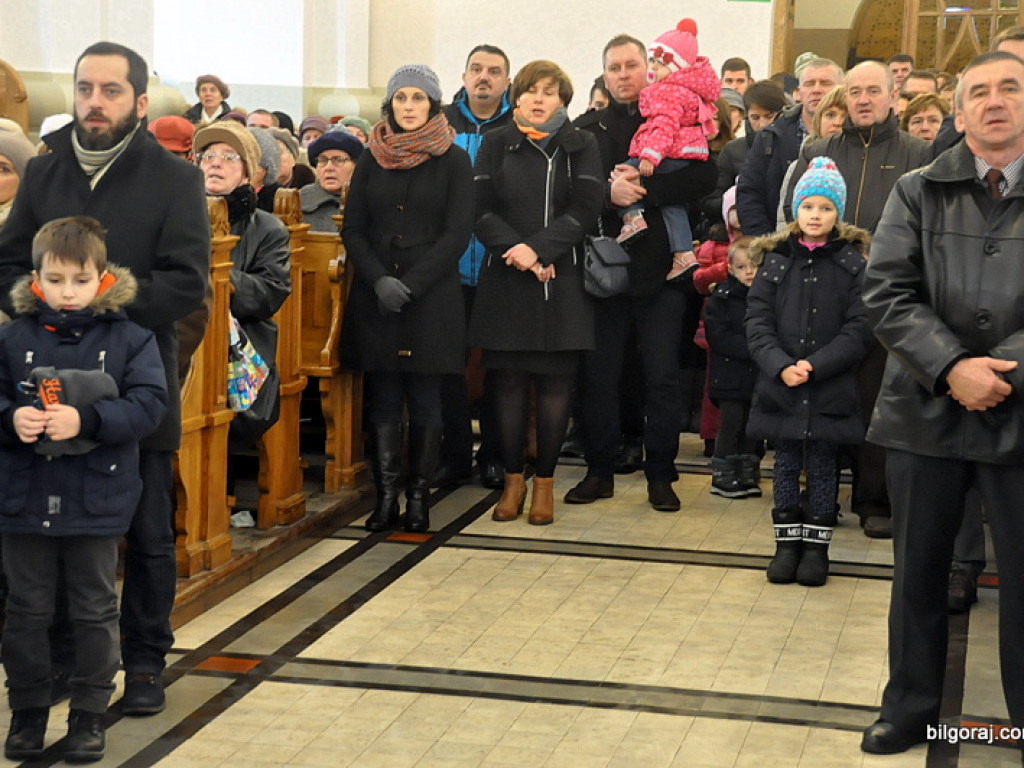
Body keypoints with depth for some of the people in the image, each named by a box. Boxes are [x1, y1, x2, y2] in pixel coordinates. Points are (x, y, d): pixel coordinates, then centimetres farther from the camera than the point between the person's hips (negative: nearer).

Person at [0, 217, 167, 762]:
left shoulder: (129, 340, -5)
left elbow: (149, 404, -14)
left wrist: (86, 420, -26)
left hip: (95, 502, -1)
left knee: (94, 612, 9)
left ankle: (90, 715, 22)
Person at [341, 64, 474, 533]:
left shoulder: (453, 161, 3)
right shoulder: (371, 159, 12)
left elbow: (457, 234, -3)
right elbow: (353, 229, 8)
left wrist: (410, 284, -12)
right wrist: (380, 280, -9)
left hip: (432, 296, -2)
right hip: (375, 298, 3)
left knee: (425, 401, -1)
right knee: (382, 400, 1)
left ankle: (418, 497, 4)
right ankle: (386, 497, 4)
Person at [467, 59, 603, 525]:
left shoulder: (581, 147, 7)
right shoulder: (496, 145, 9)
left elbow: (584, 209, -4)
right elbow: (481, 209, 0)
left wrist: (538, 248, -16)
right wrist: (517, 253, -14)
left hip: (562, 281, -1)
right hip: (504, 279, 1)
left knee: (555, 381, 0)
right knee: (509, 380, 2)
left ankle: (544, 483, 9)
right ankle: (513, 480, 13)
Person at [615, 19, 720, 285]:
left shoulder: (669, 92, -15)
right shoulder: (688, 89, 17)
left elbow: (665, 126, -26)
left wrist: (650, 155, -31)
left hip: (672, 154, -10)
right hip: (688, 158, 10)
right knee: (672, 203, 15)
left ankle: (632, 216, -17)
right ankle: (684, 254, 11)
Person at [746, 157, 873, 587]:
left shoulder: (852, 263, -2)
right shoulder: (775, 260, 3)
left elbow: (859, 328, -7)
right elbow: (757, 320, -1)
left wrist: (815, 366, -16)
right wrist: (780, 366, -15)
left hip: (831, 389, -2)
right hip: (779, 387, 2)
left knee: (822, 469, 8)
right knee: (786, 467, 10)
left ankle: (817, 545, 19)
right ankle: (787, 543, 21)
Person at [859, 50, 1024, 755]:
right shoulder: (919, 193, 6)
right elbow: (887, 293, -3)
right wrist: (952, 369, -15)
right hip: (926, 410, 2)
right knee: (919, 571, 12)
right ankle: (910, 710, 27)